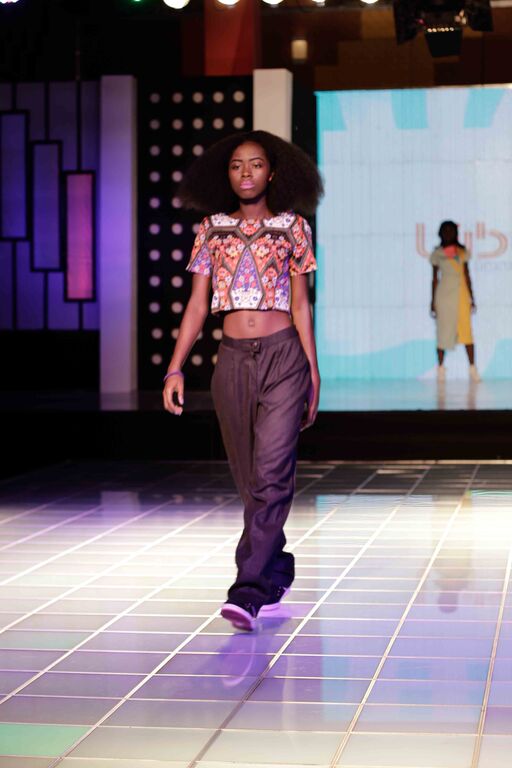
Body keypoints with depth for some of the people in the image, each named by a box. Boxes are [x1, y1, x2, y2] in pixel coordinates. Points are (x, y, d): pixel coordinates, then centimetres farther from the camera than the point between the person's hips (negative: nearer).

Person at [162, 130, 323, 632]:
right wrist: (175, 369, -2)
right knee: (249, 479, 10)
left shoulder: (292, 226, 4)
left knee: (271, 475, -13)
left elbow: (300, 303, 5)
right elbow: (197, 305, 6)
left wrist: (313, 371, 2)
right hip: (232, 360, 3)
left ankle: (249, 590, -15)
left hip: (283, 356, -3)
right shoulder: (212, 229, 9)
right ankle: (277, 572, 28)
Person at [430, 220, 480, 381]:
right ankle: (440, 367, 10)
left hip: (461, 294, 1)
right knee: (444, 331, 1)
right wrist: (433, 301, 5)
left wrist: (471, 298, 10)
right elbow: (435, 278, 7)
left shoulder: (463, 252, 9)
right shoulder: (437, 253, 4)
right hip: (444, 294, -1)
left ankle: (472, 368, -3)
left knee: (466, 330, -5)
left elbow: (467, 275, 13)